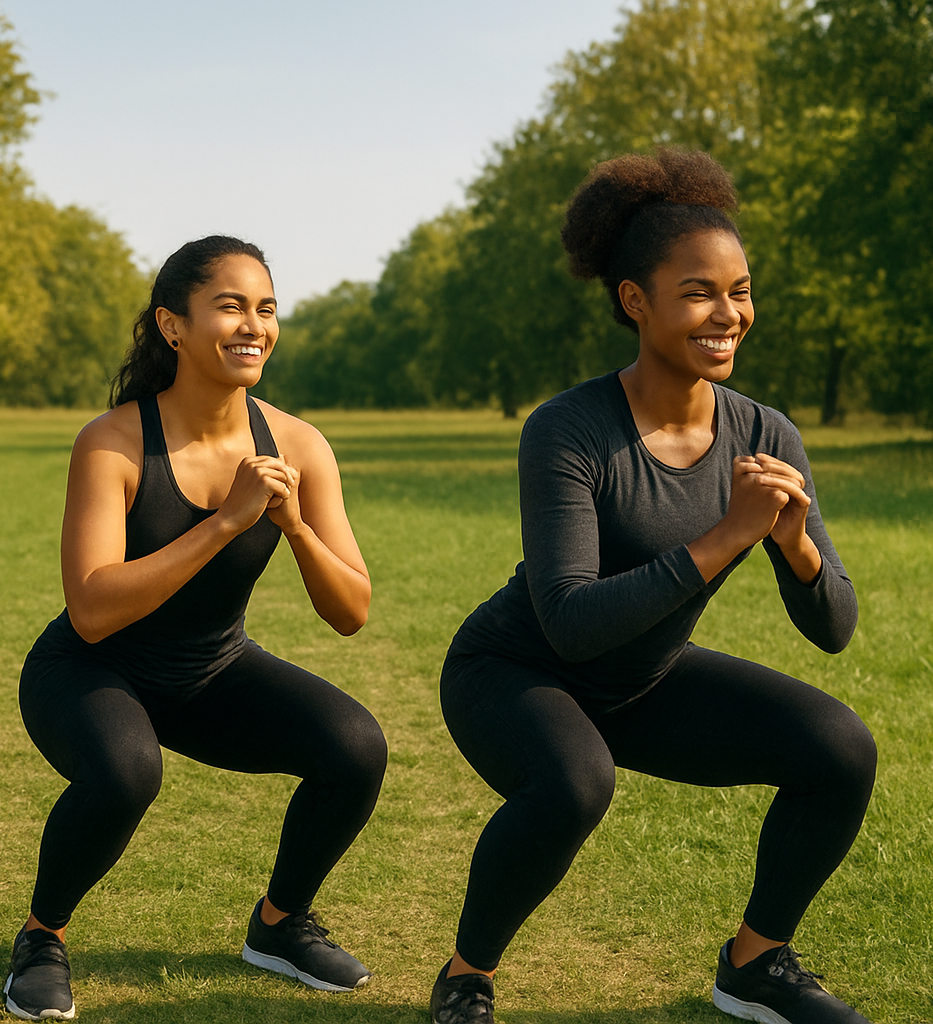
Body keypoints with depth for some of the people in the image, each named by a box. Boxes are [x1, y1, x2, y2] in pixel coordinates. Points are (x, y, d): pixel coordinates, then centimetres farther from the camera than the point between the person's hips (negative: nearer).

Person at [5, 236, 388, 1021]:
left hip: (215, 672, 4)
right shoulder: (113, 442, -25)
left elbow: (351, 614, -13)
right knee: (123, 771, -36)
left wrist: (295, 525, -32)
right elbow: (92, 612, -34)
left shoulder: (297, 447, -14)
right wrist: (226, 520, -37)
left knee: (357, 747, -18)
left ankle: (280, 923, 10)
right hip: (90, 674, -4)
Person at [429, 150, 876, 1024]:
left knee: (842, 750, -12)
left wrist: (795, 540, -32)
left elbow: (832, 629, -11)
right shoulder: (566, 434, -27)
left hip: (648, 684, 5)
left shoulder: (764, 438, -12)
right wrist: (728, 536, -39)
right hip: (516, 674, -5)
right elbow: (572, 623, -34)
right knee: (571, 783, -37)